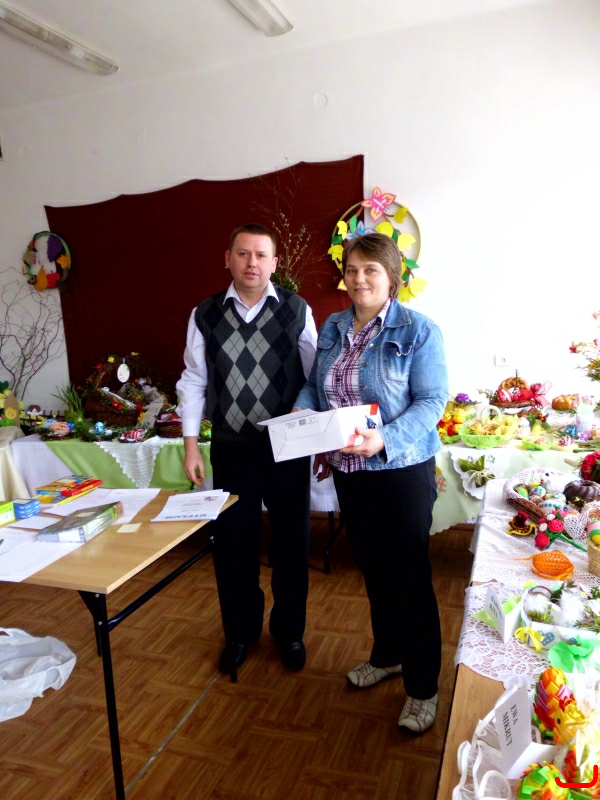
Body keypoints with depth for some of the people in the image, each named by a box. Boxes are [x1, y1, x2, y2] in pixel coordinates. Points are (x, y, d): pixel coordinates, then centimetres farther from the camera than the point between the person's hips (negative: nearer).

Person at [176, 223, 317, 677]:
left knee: (291, 542, 12)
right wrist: (191, 444, 2)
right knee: (232, 544, 13)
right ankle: (240, 632, 38)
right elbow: (193, 382, 4)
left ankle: (289, 631, 37)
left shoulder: (296, 311, -4)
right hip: (230, 448, 1)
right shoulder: (205, 315, 1)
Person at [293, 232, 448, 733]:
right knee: (372, 567, 20)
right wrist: (301, 412, -9)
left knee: (410, 575, 5)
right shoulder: (332, 328, 7)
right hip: (348, 471, 6)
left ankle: (423, 687, 25)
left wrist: (385, 440, -29)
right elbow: (314, 384, 13)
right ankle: (387, 655, 43)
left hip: (402, 469, -5)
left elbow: (431, 401, -15)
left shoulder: (418, 331, -11)